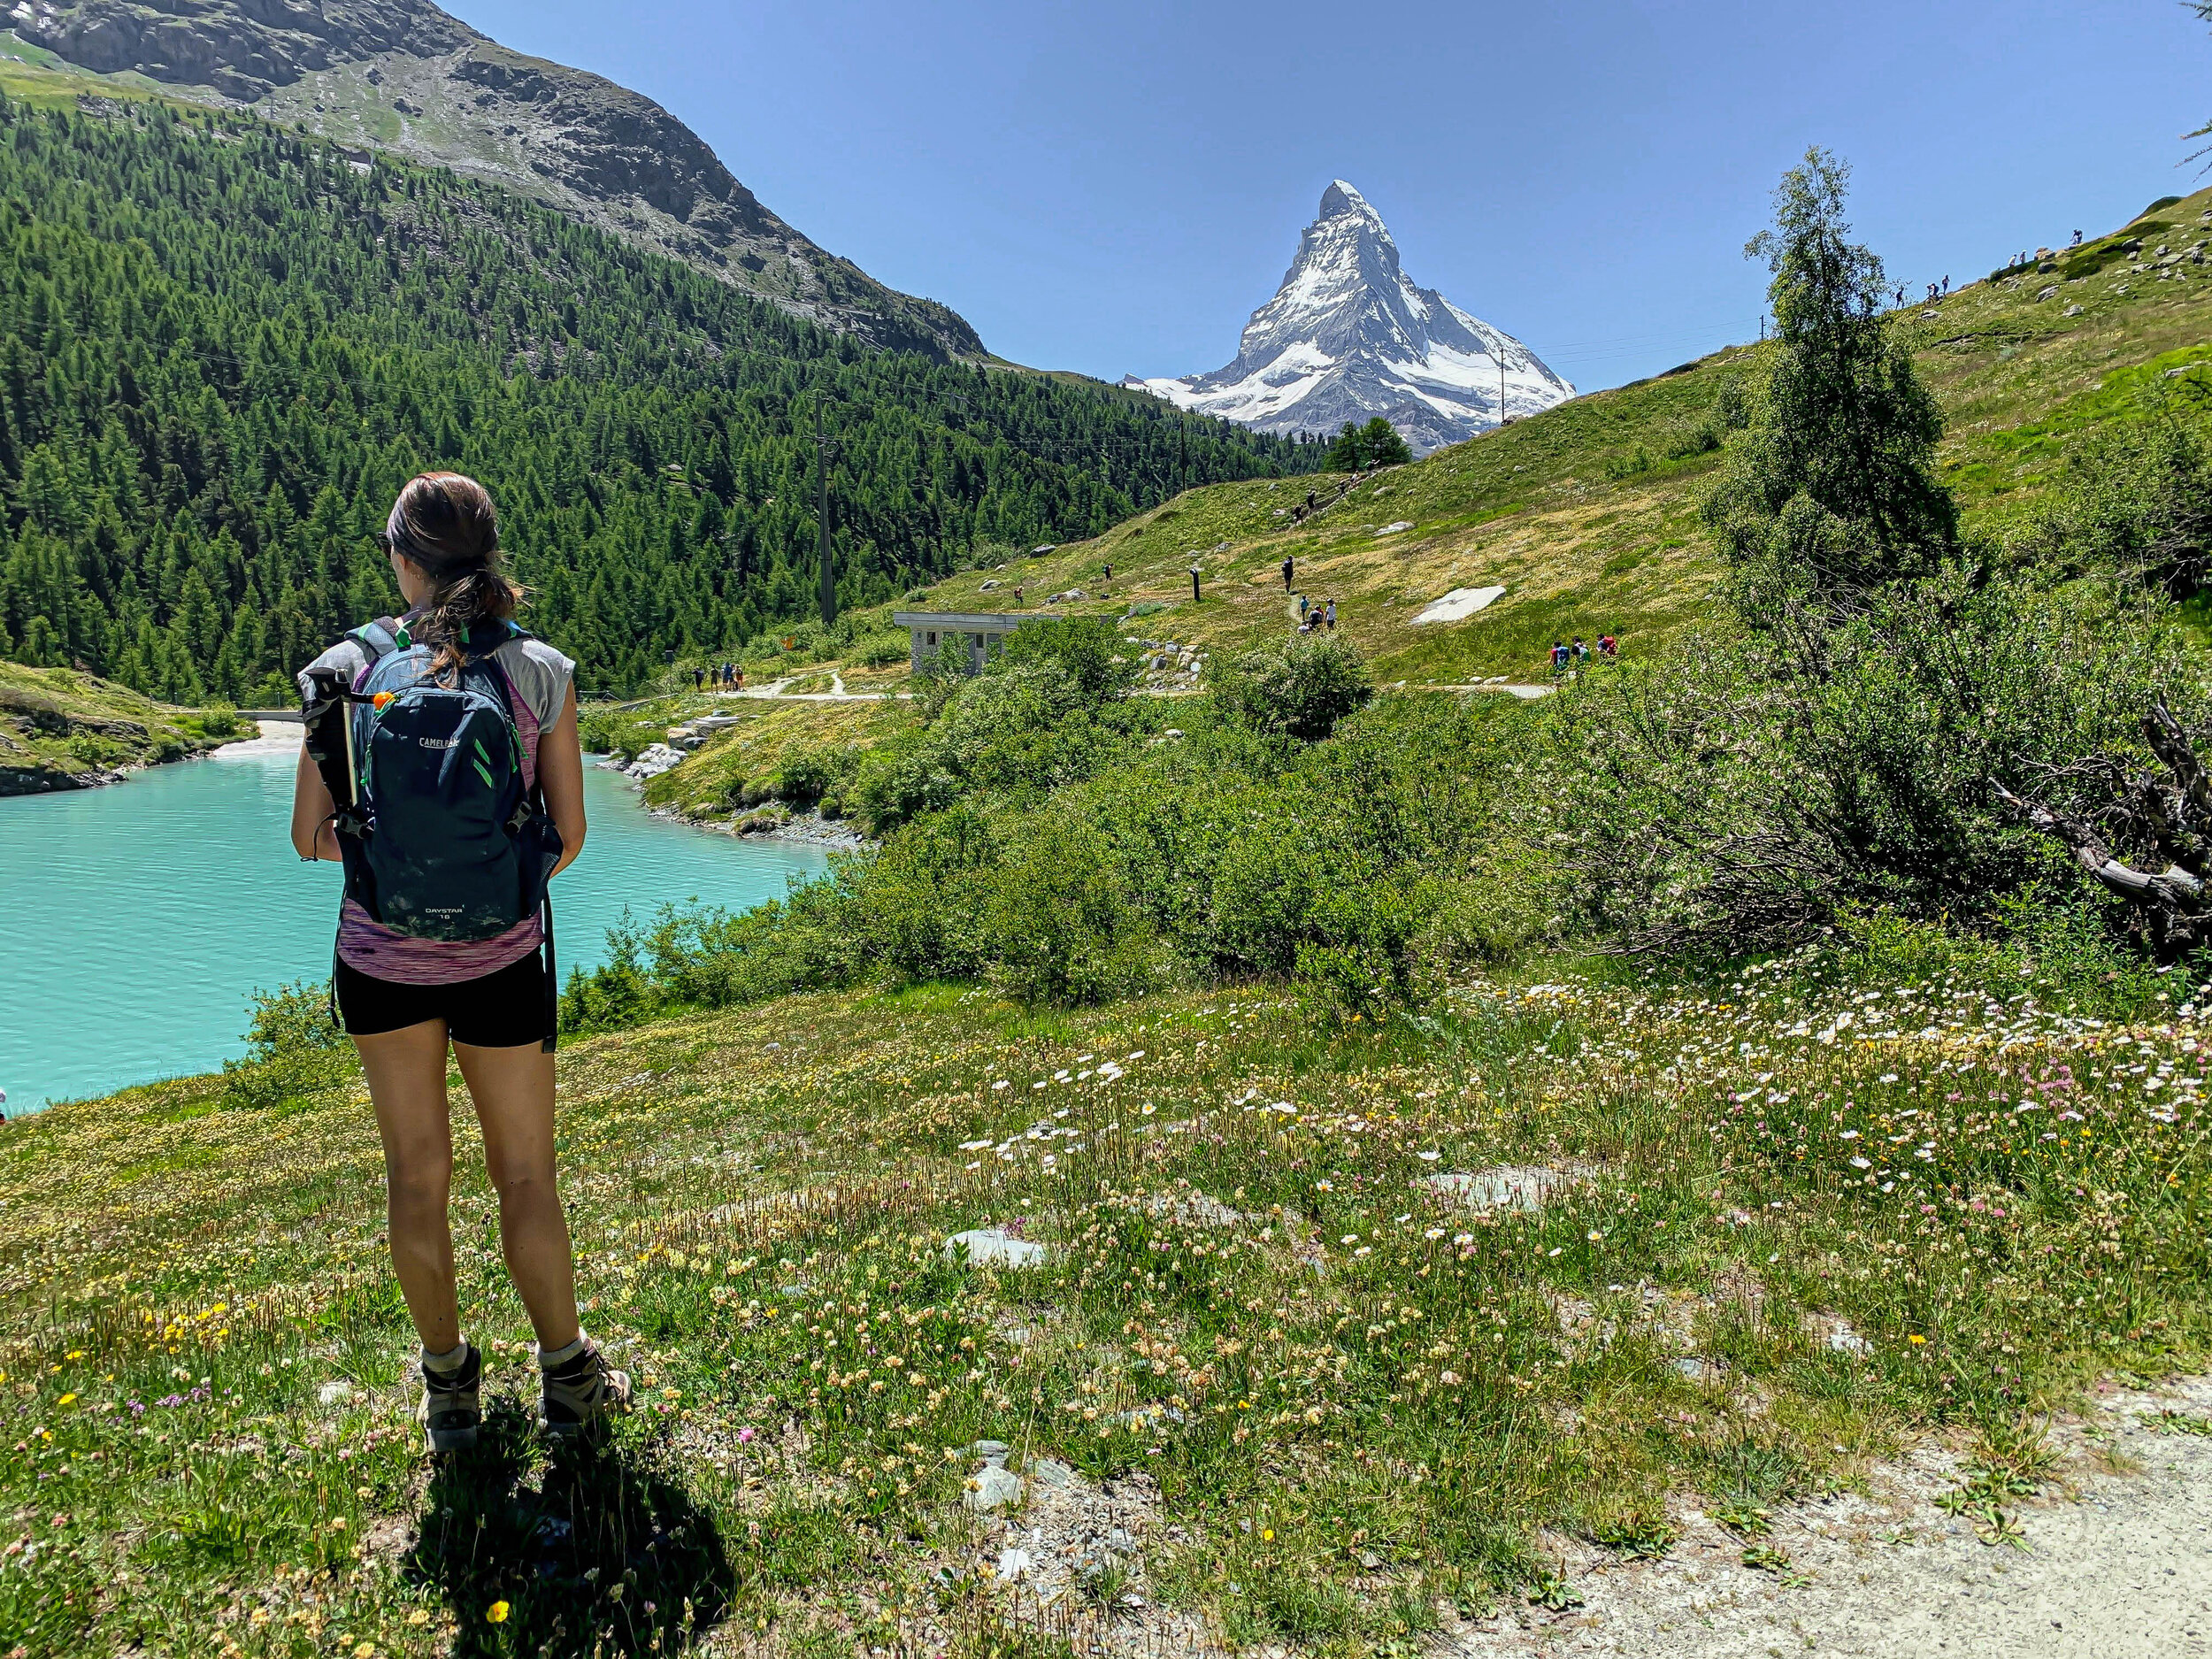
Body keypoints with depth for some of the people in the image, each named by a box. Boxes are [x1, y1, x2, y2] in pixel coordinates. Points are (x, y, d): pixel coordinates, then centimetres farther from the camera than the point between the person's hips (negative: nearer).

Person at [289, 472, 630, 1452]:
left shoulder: (347, 670, -9)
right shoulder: (539, 673, -11)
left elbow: (310, 838, -4)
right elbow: (569, 836, -5)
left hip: (382, 960, 1)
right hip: (501, 961, -1)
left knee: (417, 1175, 17)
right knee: (525, 1176, 15)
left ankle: (448, 1386, 34)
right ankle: (566, 1382, 29)